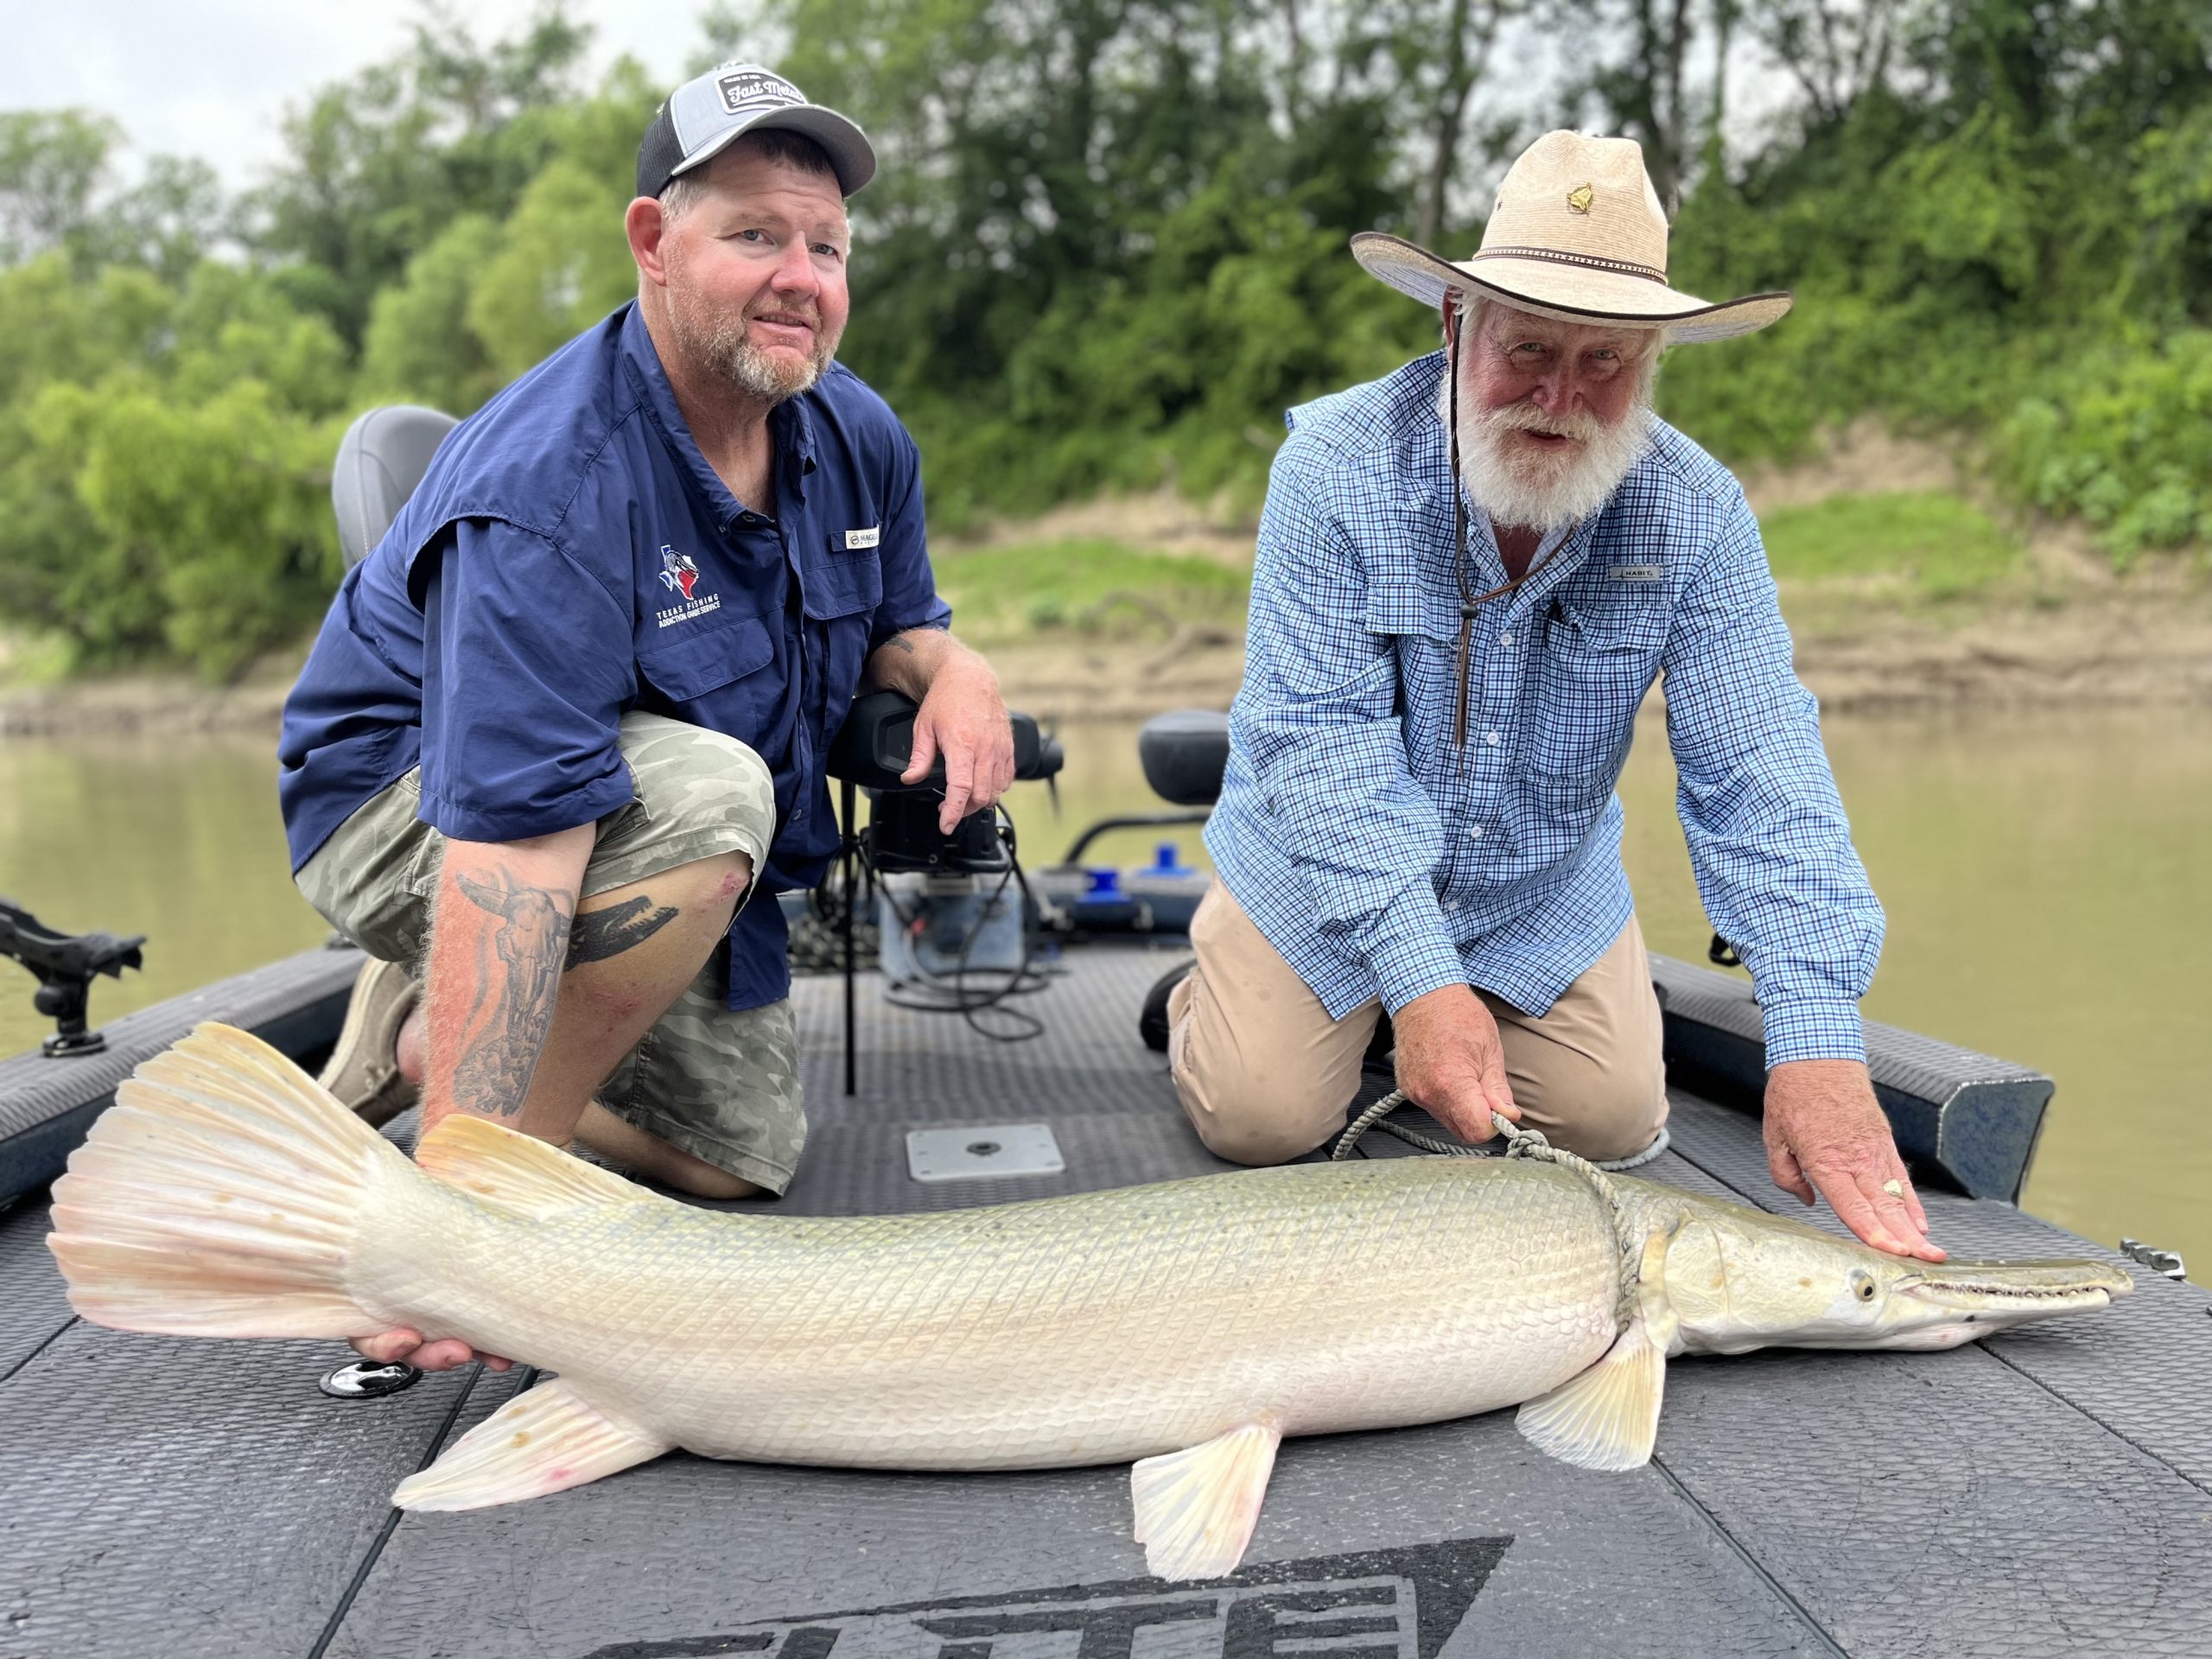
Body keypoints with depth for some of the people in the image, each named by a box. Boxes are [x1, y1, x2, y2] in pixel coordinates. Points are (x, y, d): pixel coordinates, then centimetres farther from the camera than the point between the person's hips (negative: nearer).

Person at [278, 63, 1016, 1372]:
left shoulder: (860, 439, -8)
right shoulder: (548, 487, -33)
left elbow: (900, 623, 10)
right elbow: (509, 837, -41)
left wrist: (952, 669, -17)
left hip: (662, 849, 8)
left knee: (742, 1153, 8)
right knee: (705, 794, -38)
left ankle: (416, 1035, 21)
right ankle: (438, 1044, -17)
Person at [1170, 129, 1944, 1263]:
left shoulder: (1696, 512, -17)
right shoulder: (1337, 463, -24)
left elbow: (1756, 775, -22)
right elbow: (1322, 738, -27)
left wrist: (1816, 1047, -34)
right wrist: (1421, 980, -36)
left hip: (1547, 890, 3)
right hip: (1322, 876, -2)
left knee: (1613, 1122, -3)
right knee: (1262, 1116, -13)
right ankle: (1212, 991, 22)